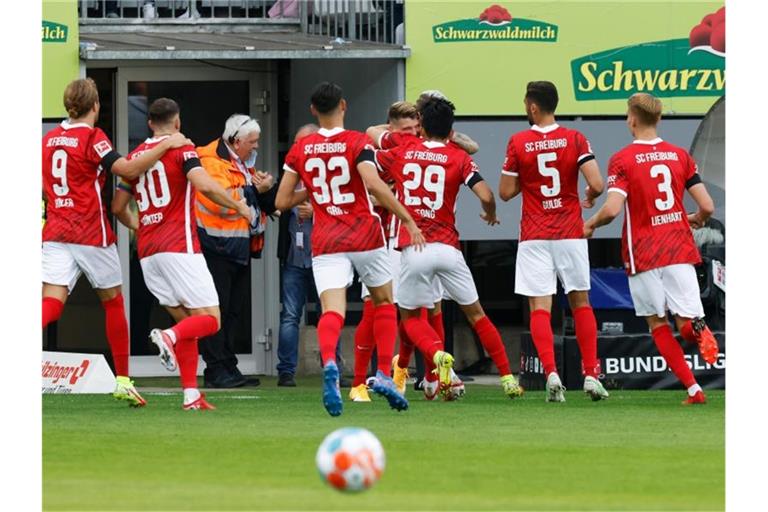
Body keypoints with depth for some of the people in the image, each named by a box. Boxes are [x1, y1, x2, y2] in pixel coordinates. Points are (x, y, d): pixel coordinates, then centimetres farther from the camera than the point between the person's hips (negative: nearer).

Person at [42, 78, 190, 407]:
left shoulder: (49, 139, 10)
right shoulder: (92, 137, -8)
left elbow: (44, 186, 21)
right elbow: (128, 169, -18)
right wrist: (167, 145, -11)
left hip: (55, 233, 4)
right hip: (91, 235, -4)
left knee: (51, 303, -8)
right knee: (113, 302, 14)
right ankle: (122, 381, 18)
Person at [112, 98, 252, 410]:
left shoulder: (135, 156, 14)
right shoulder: (181, 149, -2)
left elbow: (118, 207, 17)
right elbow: (205, 185, -18)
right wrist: (239, 206, -3)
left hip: (148, 254, 6)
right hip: (180, 248, -6)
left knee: (186, 322, 15)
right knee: (210, 320, -3)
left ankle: (191, 395, 4)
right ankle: (169, 337, -33)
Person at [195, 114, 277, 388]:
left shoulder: (244, 164, 18)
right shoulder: (212, 162, -13)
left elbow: (268, 205, 20)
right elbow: (221, 201, -25)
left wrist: (266, 190, -2)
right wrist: (254, 190, -16)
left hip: (239, 249, 10)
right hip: (216, 249, -10)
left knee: (233, 310, 12)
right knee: (216, 309, -8)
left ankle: (228, 369, 16)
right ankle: (216, 370, -8)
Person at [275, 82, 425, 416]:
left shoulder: (300, 150, 6)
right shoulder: (357, 142, -5)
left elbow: (282, 201, 8)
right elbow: (374, 184, -20)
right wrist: (407, 219, -14)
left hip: (326, 242, 1)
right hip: (365, 236, -1)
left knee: (332, 310, -12)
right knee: (384, 302, 19)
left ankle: (329, 365, -42)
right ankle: (383, 375, 12)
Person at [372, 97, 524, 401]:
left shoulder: (402, 152, 8)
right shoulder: (458, 158, 3)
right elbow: (486, 196, -8)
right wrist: (491, 215, 14)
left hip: (412, 249, 0)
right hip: (447, 248, 0)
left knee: (410, 317, 13)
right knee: (475, 313, 13)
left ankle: (438, 355, -17)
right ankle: (507, 378, 10)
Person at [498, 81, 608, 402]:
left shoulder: (518, 143, -4)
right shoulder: (575, 140, -3)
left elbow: (506, 192, 0)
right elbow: (597, 185, -10)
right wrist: (590, 197, 13)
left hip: (534, 237, -1)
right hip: (571, 233, 1)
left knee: (540, 308, -3)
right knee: (580, 302, 13)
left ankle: (551, 373, -19)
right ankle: (591, 374, 9)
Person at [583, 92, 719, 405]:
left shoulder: (622, 160, -6)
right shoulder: (680, 156, 6)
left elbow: (612, 209, -18)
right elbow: (707, 206, 3)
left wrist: (590, 224, 4)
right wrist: (696, 220, 27)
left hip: (642, 254, -2)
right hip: (679, 249, 2)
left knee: (657, 324, 11)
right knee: (686, 322, 2)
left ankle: (693, 389, 0)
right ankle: (698, 328, -38)